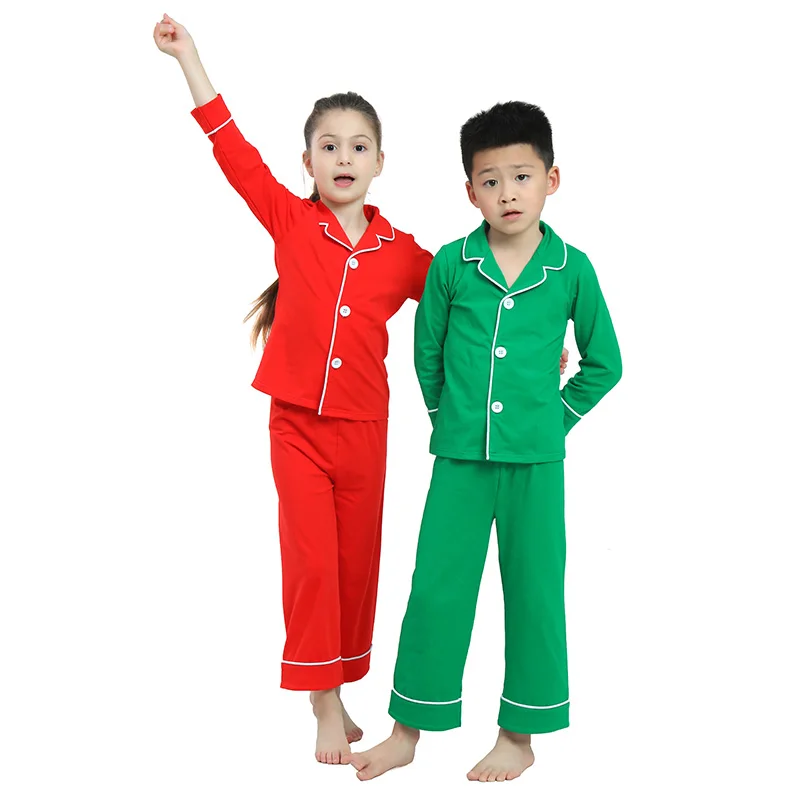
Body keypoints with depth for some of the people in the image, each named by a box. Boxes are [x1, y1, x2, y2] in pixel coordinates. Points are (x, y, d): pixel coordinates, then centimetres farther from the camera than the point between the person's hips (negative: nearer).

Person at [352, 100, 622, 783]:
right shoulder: (451, 263, -1)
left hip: (535, 458, 0)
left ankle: (521, 736, 26)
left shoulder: (572, 269, -3)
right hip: (460, 454, 1)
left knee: (534, 592, 8)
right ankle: (407, 732, 22)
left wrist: (555, 416, 4)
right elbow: (427, 350, 11)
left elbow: (604, 363, 8)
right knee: (435, 587, 6)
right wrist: (448, 415, 11)